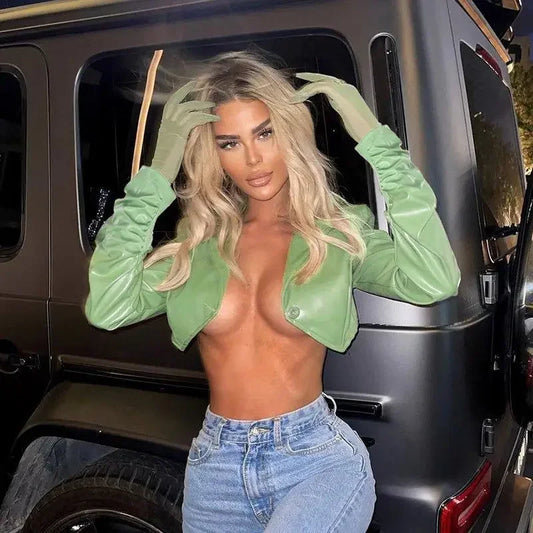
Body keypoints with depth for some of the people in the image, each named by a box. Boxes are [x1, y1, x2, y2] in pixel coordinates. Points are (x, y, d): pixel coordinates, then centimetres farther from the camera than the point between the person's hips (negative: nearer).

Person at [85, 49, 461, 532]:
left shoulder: (339, 231, -5)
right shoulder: (198, 241, 1)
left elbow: (434, 282, -22)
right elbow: (106, 309, -11)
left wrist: (377, 140, -19)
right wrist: (157, 177, -12)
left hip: (317, 460, -3)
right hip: (215, 465, 3)